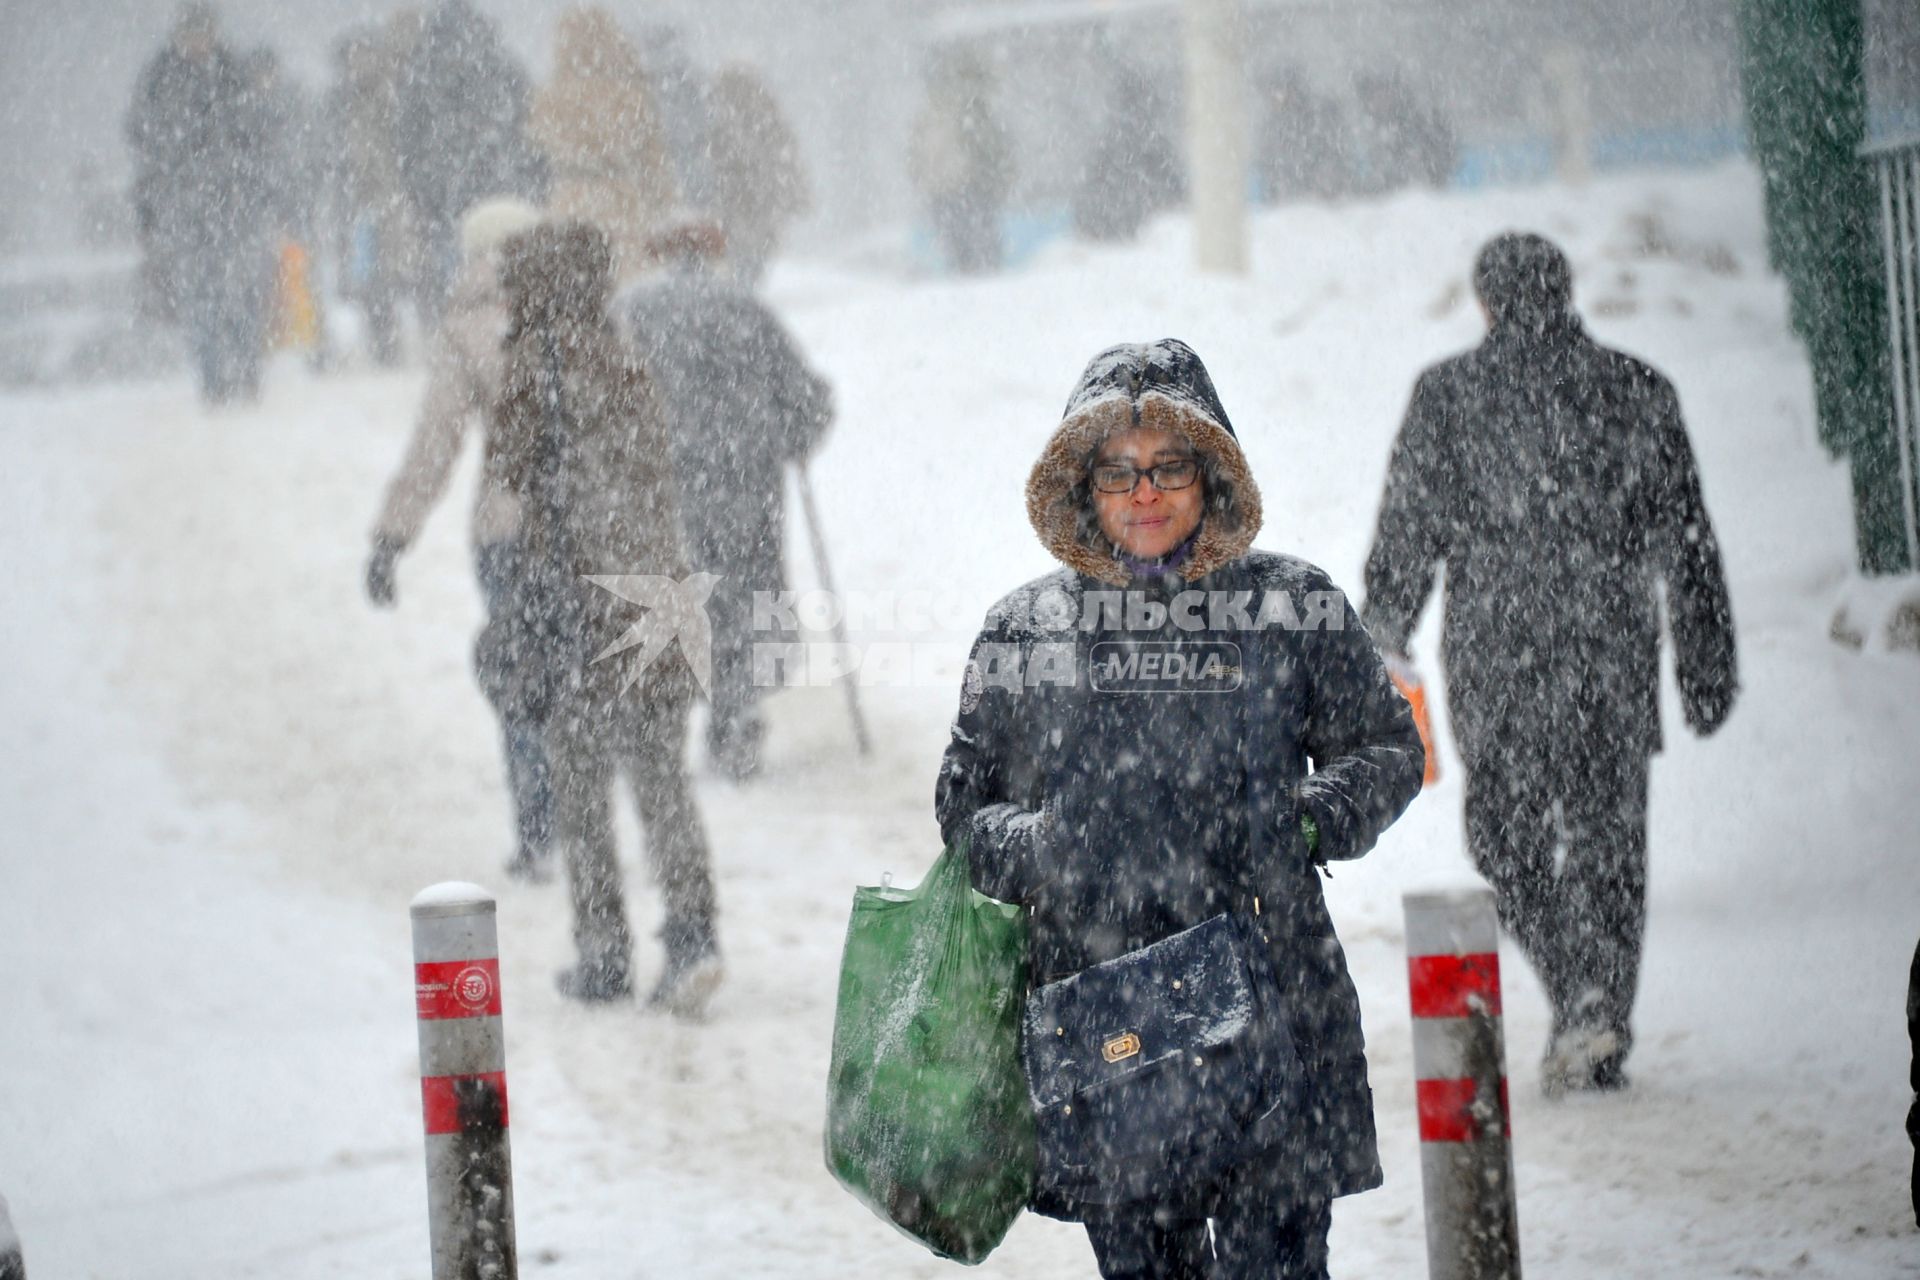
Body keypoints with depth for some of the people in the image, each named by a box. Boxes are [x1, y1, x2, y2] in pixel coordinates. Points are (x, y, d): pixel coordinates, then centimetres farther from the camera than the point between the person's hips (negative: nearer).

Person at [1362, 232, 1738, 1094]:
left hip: (1496, 662, -2)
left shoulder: (1446, 394, -2)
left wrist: (1383, 636, 12)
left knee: (1509, 840, 9)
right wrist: (1707, 668, 15)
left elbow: (1406, 533, 1)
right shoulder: (1640, 391, 6)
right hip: (1615, 660, 2)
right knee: (1609, 841, 9)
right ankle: (1603, 1046, 9)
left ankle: (1580, 993, -12)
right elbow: (1689, 544, 9)